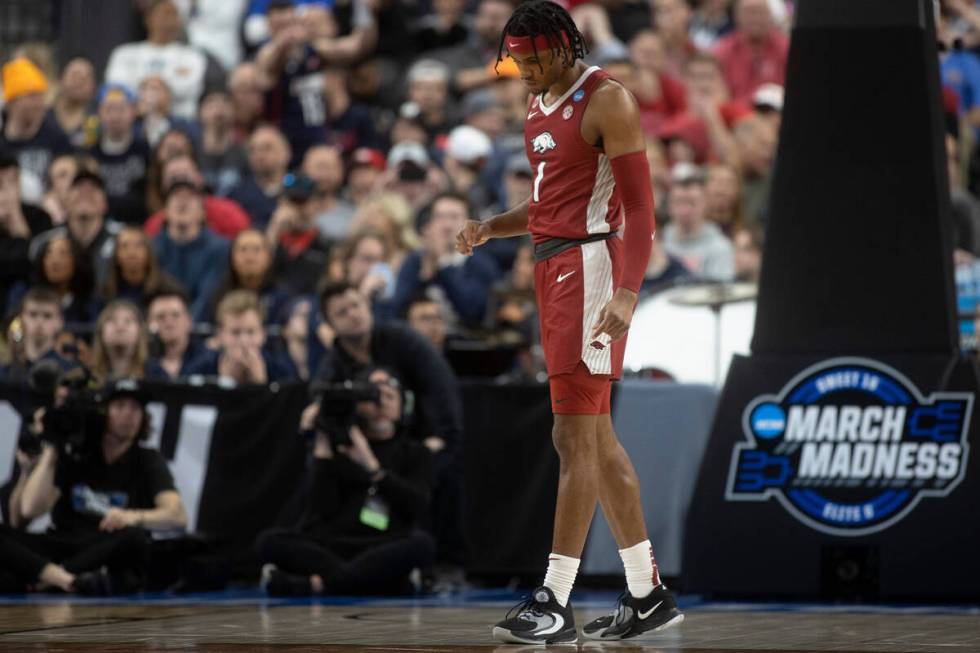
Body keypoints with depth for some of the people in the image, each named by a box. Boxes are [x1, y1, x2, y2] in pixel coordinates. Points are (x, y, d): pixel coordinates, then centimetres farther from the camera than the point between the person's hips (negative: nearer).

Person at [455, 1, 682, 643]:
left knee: (575, 436, -11)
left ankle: (555, 603, -12)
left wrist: (627, 293, -26)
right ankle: (649, 594, 17)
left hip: (590, 266, -10)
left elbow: (639, 205, -16)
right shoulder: (542, 103, 16)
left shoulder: (607, 101, -11)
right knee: (597, 437, 11)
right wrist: (489, 228, 10)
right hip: (553, 267, 10)